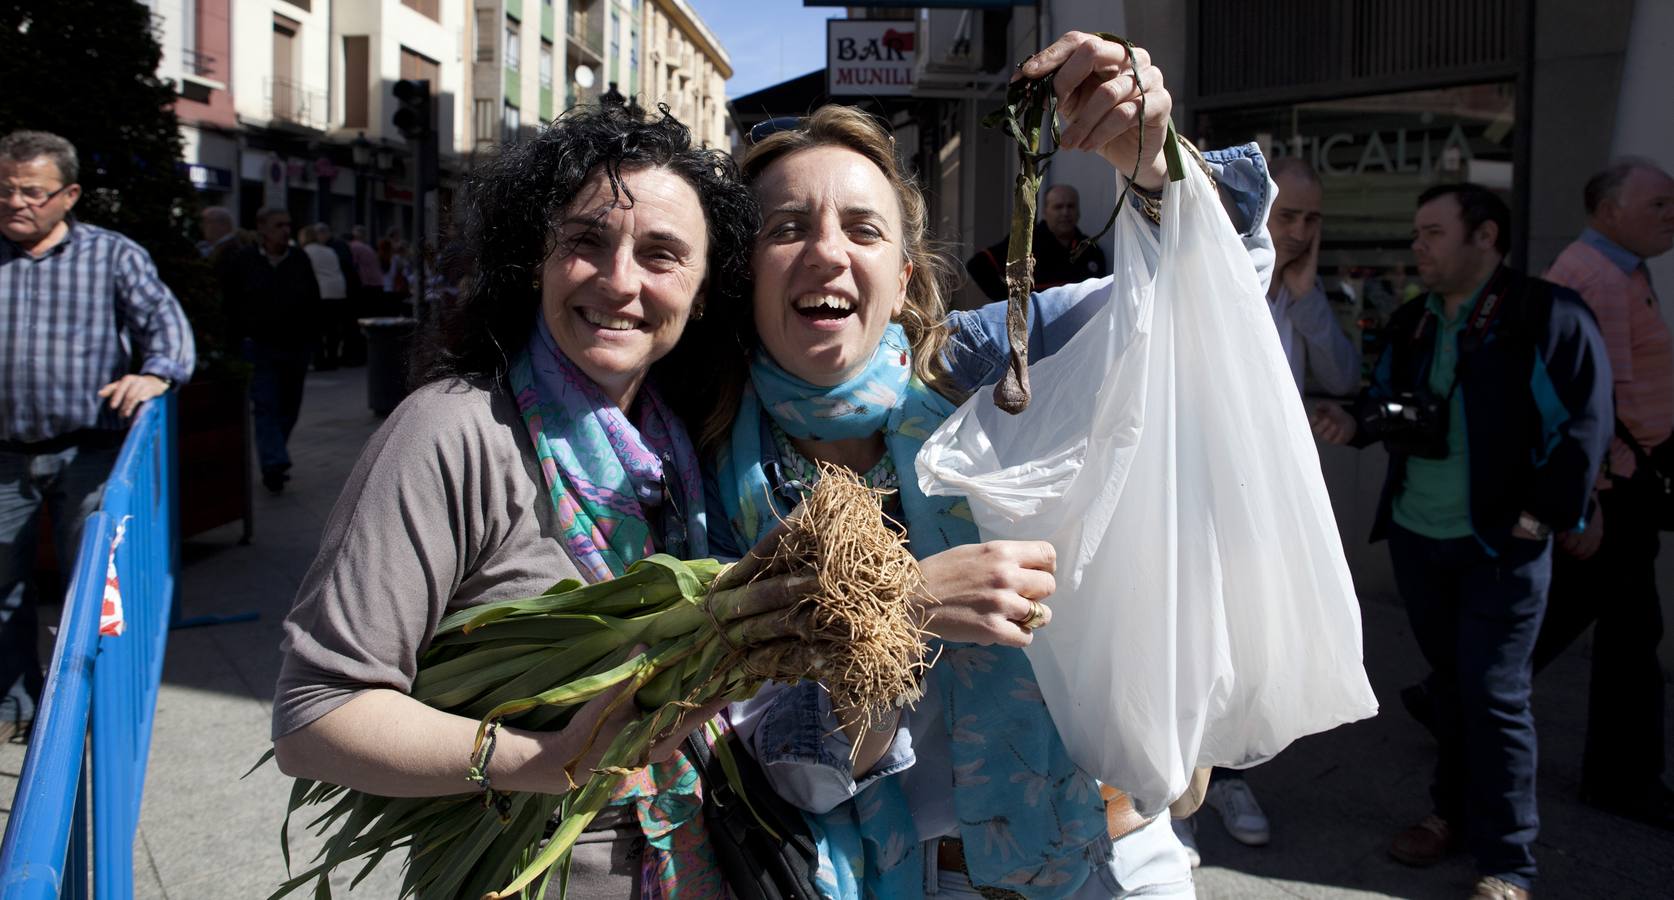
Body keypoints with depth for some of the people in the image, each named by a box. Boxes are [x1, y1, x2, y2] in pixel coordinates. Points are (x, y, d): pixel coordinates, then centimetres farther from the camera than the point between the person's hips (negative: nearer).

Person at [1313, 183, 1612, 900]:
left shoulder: (1547, 314, -10)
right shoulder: (1410, 323, 9)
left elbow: (1585, 423, -12)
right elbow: (1385, 401, 17)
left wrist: (1543, 514, -14)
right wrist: (1354, 426, -5)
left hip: (1501, 545, -6)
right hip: (1415, 536, 6)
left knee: (1494, 694, -2)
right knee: (1448, 680, 17)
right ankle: (1455, 812, 33)